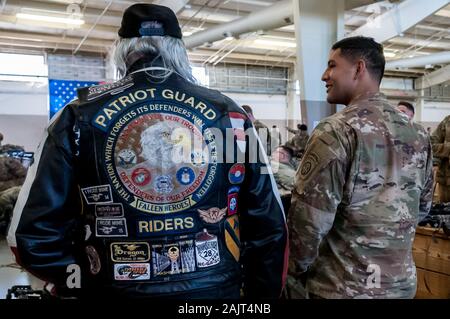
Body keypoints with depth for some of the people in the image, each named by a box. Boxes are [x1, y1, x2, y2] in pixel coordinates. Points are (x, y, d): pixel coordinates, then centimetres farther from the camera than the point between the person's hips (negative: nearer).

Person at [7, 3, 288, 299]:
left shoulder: (80, 116, -7)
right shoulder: (228, 113, -4)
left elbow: (33, 235, -9)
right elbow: (269, 226, -1)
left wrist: (88, 284, 6)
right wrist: (261, 293, 12)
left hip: (120, 288, 0)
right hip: (216, 289, 1)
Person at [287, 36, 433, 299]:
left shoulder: (336, 131, -19)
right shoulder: (418, 135, 2)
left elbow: (309, 219, -21)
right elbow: (423, 207, 12)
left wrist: (298, 270, -5)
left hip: (344, 287, -6)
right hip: (403, 281, 7)